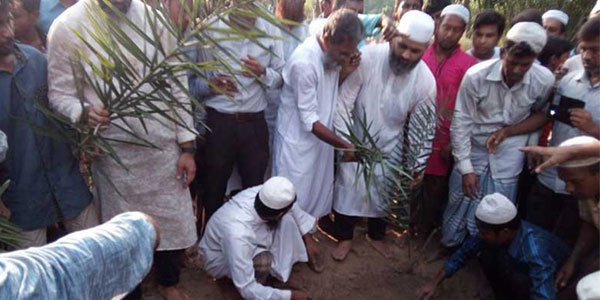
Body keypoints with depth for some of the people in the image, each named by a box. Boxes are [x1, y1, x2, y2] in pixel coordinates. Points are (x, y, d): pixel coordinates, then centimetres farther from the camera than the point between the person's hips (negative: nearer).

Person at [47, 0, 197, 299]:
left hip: (163, 146, 2)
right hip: (114, 153, -2)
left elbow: (176, 85, 2)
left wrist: (186, 146, 1)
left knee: (172, 221, 14)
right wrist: (84, 112, -27)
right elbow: (60, 94, -2)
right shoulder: (67, 27, -8)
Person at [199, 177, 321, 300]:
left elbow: (292, 207, -3)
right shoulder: (238, 234, -43)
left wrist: (308, 239, -2)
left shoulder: (263, 193, -27)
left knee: (287, 218, -13)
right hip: (221, 260, -6)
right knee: (263, 260, -35)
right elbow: (247, 290, -37)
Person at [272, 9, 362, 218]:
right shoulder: (304, 62, -28)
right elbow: (310, 120, -24)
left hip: (320, 139, 8)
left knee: (318, 197, 19)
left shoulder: (331, 53, -4)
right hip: (298, 142, -8)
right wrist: (345, 146, -24)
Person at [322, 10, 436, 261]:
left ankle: (376, 235, 48)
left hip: (389, 148, 2)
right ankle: (345, 237, 37)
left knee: (383, 194, 20)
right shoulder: (368, 56, -28)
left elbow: (422, 128, -8)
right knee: (348, 190, 12)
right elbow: (344, 102, -21)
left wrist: (418, 165, -7)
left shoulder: (426, 81, -20)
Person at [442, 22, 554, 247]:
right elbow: (460, 124, -13)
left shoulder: (545, 80, -13)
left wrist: (507, 131, -12)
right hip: (473, 151, -1)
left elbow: (541, 115, 5)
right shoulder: (476, 76, -19)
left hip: (509, 157, 1)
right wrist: (466, 168, -12)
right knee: (457, 210, 9)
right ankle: (448, 249, 35)